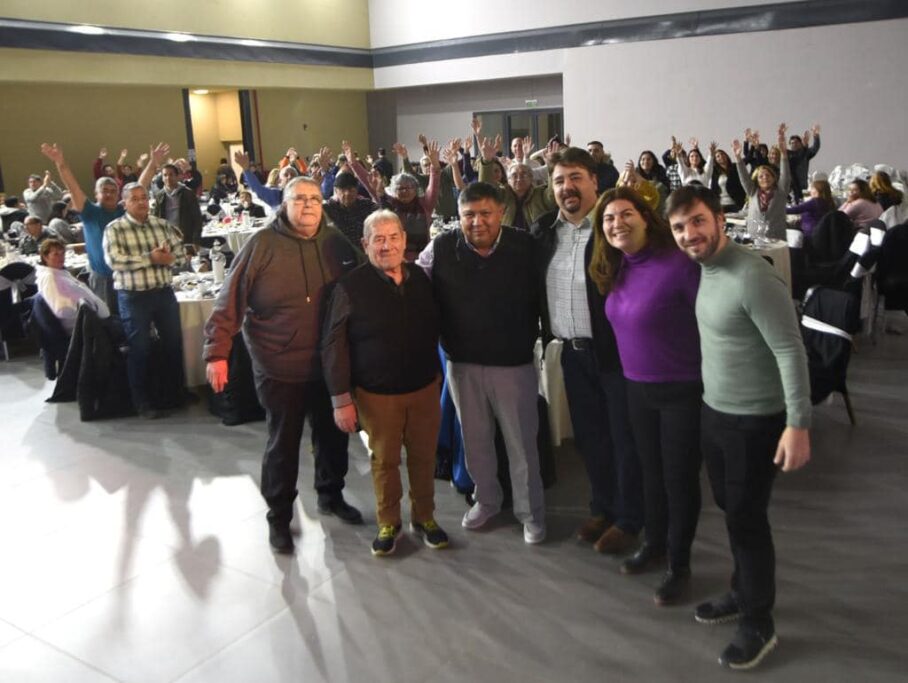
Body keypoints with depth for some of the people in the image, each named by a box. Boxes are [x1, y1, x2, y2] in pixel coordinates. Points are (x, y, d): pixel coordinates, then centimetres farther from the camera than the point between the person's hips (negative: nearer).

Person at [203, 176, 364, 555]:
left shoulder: (336, 242, 0)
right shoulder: (262, 244, -11)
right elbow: (230, 300, -11)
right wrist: (217, 352, -16)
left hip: (330, 364, 4)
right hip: (280, 367, -4)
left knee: (333, 435, 18)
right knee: (283, 443, 9)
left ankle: (331, 496, 42)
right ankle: (279, 516, 27)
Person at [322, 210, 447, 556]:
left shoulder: (421, 278, 1)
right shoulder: (351, 286, -12)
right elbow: (333, 345, -10)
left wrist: (435, 373, 17)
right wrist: (341, 399, -12)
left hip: (424, 388, 3)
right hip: (376, 394, -3)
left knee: (424, 456, 13)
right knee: (384, 460, 10)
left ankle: (424, 517, 33)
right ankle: (388, 523, 30)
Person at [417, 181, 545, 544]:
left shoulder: (525, 246, -12)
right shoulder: (440, 248, -8)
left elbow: (540, 296, -2)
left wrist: (533, 341, -3)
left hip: (514, 362, -2)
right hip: (462, 363, 2)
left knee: (522, 442, 9)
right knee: (475, 439, 19)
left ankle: (531, 511, 28)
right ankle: (486, 499, 40)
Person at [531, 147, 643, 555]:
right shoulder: (542, 231, 6)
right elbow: (533, 285, 13)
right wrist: (549, 334, 5)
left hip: (616, 350, -6)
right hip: (572, 353, 6)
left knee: (625, 438, 8)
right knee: (588, 435, 18)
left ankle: (628, 520, 25)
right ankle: (602, 508, 36)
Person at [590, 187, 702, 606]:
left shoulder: (678, 264, -22)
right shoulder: (615, 271, 2)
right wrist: (631, 371, 10)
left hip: (683, 389, -7)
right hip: (637, 387, 7)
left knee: (679, 477, 8)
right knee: (650, 470, 21)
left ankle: (679, 565, 27)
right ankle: (654, 545, 42)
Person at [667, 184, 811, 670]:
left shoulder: (753, 278, -23)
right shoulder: (703, 270, 3)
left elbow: (791, 351, -22)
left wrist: (798, 424, -23)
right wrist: (711, 403, 13)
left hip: (755, 421, -8)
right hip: (713, 412, 8)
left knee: (747, 518, 5)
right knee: (730, 510, 20)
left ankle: (759, 623, 23)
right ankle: (743, 592, 41)